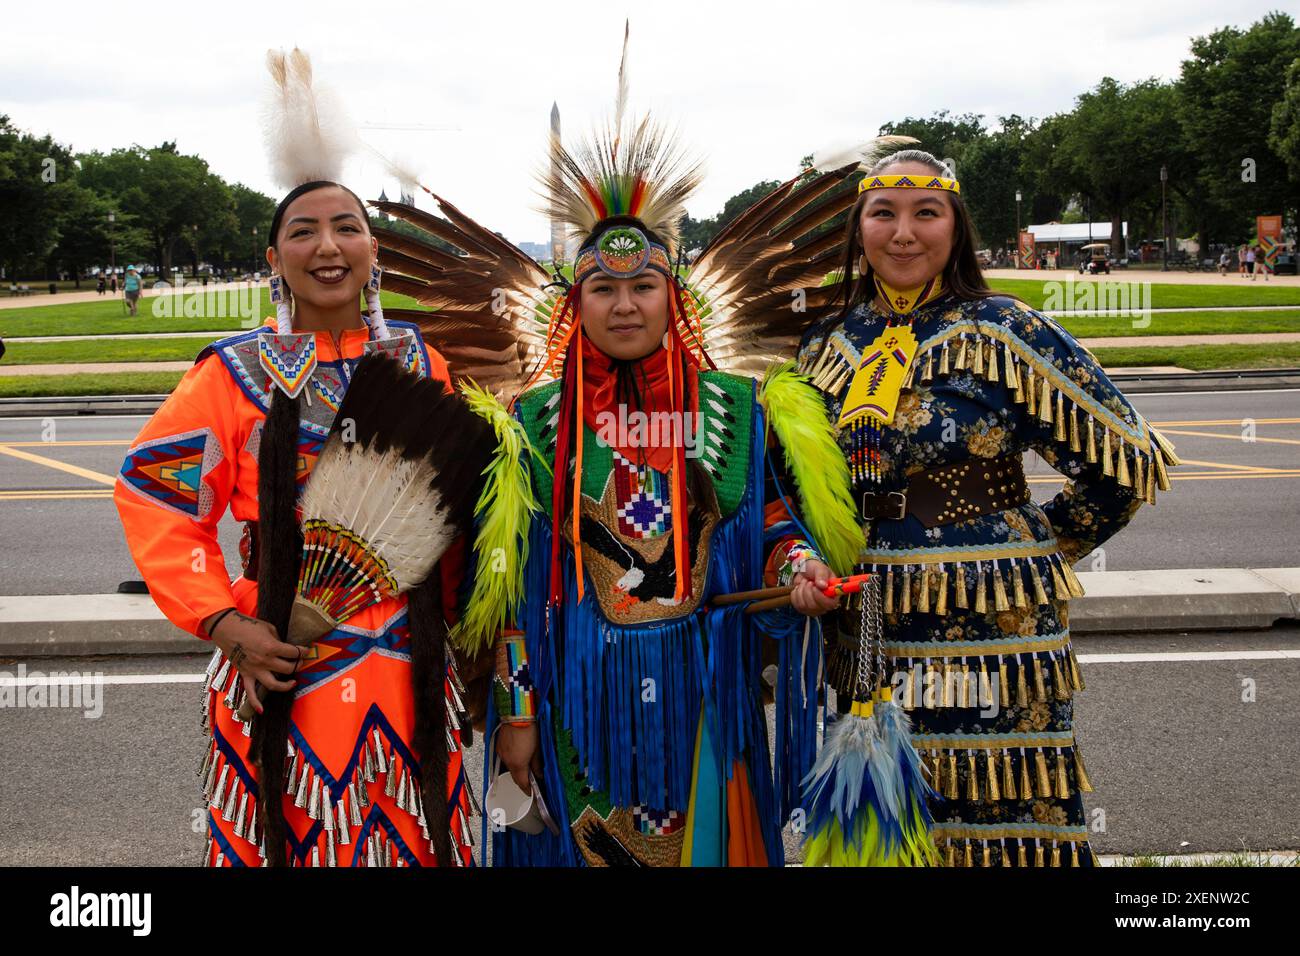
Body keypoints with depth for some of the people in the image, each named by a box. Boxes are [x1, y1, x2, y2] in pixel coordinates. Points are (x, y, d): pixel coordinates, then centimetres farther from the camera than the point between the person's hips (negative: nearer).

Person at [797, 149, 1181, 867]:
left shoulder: (1003, 333, -7)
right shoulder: (828, 342, 8)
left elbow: (1129, 460, -7)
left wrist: (1038, 548, 1)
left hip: (986, 634, -4)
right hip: (862, 638, 5)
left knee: (997, 825, 0)